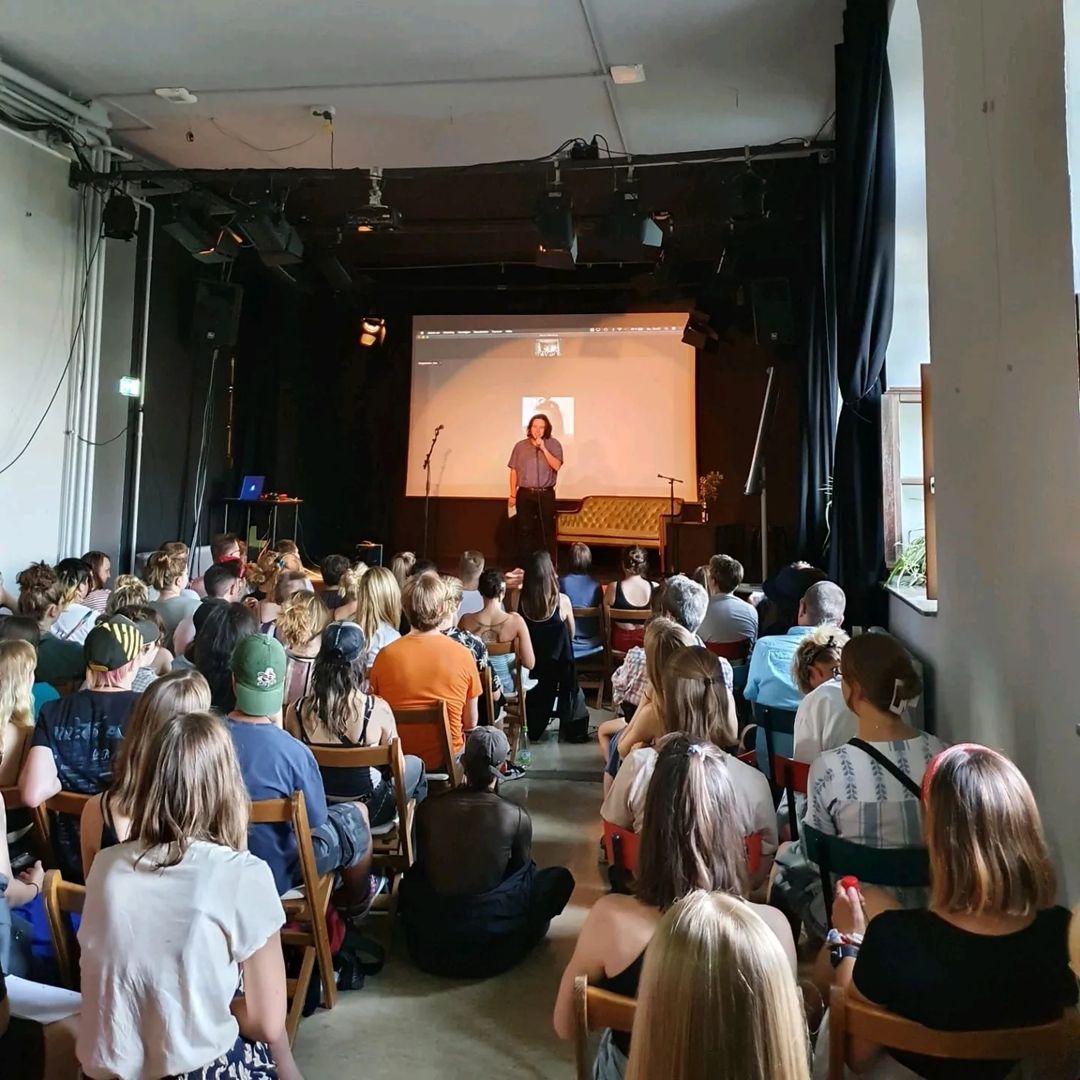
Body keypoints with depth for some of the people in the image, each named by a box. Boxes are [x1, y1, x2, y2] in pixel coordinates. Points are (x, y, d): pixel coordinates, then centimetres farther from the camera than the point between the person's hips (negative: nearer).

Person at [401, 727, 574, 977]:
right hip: (490, 948, -2)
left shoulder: (428, 808, -4)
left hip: (428, 938, 2)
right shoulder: (516, 816, -10)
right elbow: (521, 870, 7)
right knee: (560, 878, 14)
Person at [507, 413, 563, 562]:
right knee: (524, 530, 1)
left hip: (546, 494, -1)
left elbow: (557, 466, -11)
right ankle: (524, 566, 7)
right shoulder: (520, 445, 5)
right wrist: (513, 495, 3)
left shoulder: (553, 444, 2)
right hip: (525, 494, 1)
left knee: (546, 531, 3)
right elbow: (514, 471, 6)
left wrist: (543, 448, -15)